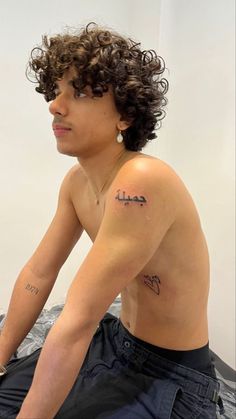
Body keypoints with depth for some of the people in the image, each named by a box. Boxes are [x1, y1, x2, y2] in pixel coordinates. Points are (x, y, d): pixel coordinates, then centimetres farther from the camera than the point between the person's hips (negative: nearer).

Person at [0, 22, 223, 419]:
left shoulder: (142, 181, -33)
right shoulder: (77, 180, -4)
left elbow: (77, 323, -31)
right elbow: (38, 273, 2)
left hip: (169, 376, -6)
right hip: (115, 341, 6)